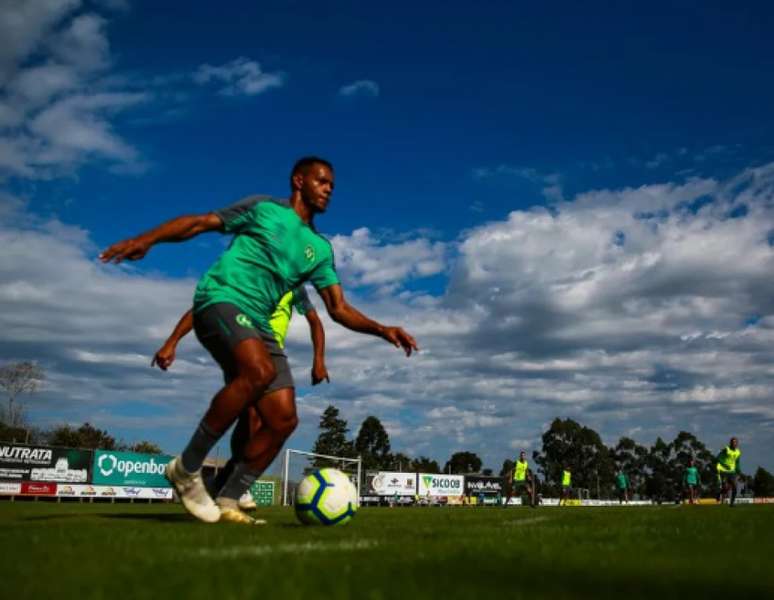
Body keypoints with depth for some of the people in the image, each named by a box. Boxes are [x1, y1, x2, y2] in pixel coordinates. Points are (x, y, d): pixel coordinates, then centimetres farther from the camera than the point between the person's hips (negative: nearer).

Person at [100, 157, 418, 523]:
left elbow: (339, 309, 15)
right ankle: (186, 468, -21)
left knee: (283, 420, -6)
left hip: (258, 324, 7)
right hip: (221, 298, -6)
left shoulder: (320, 248, 19)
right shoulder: (264, 208, 7)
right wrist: (148, 239, -14)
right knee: (260, 370, -35)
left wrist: (381, 330, 0)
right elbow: (200, 222, 3)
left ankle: (229, 500, 7)